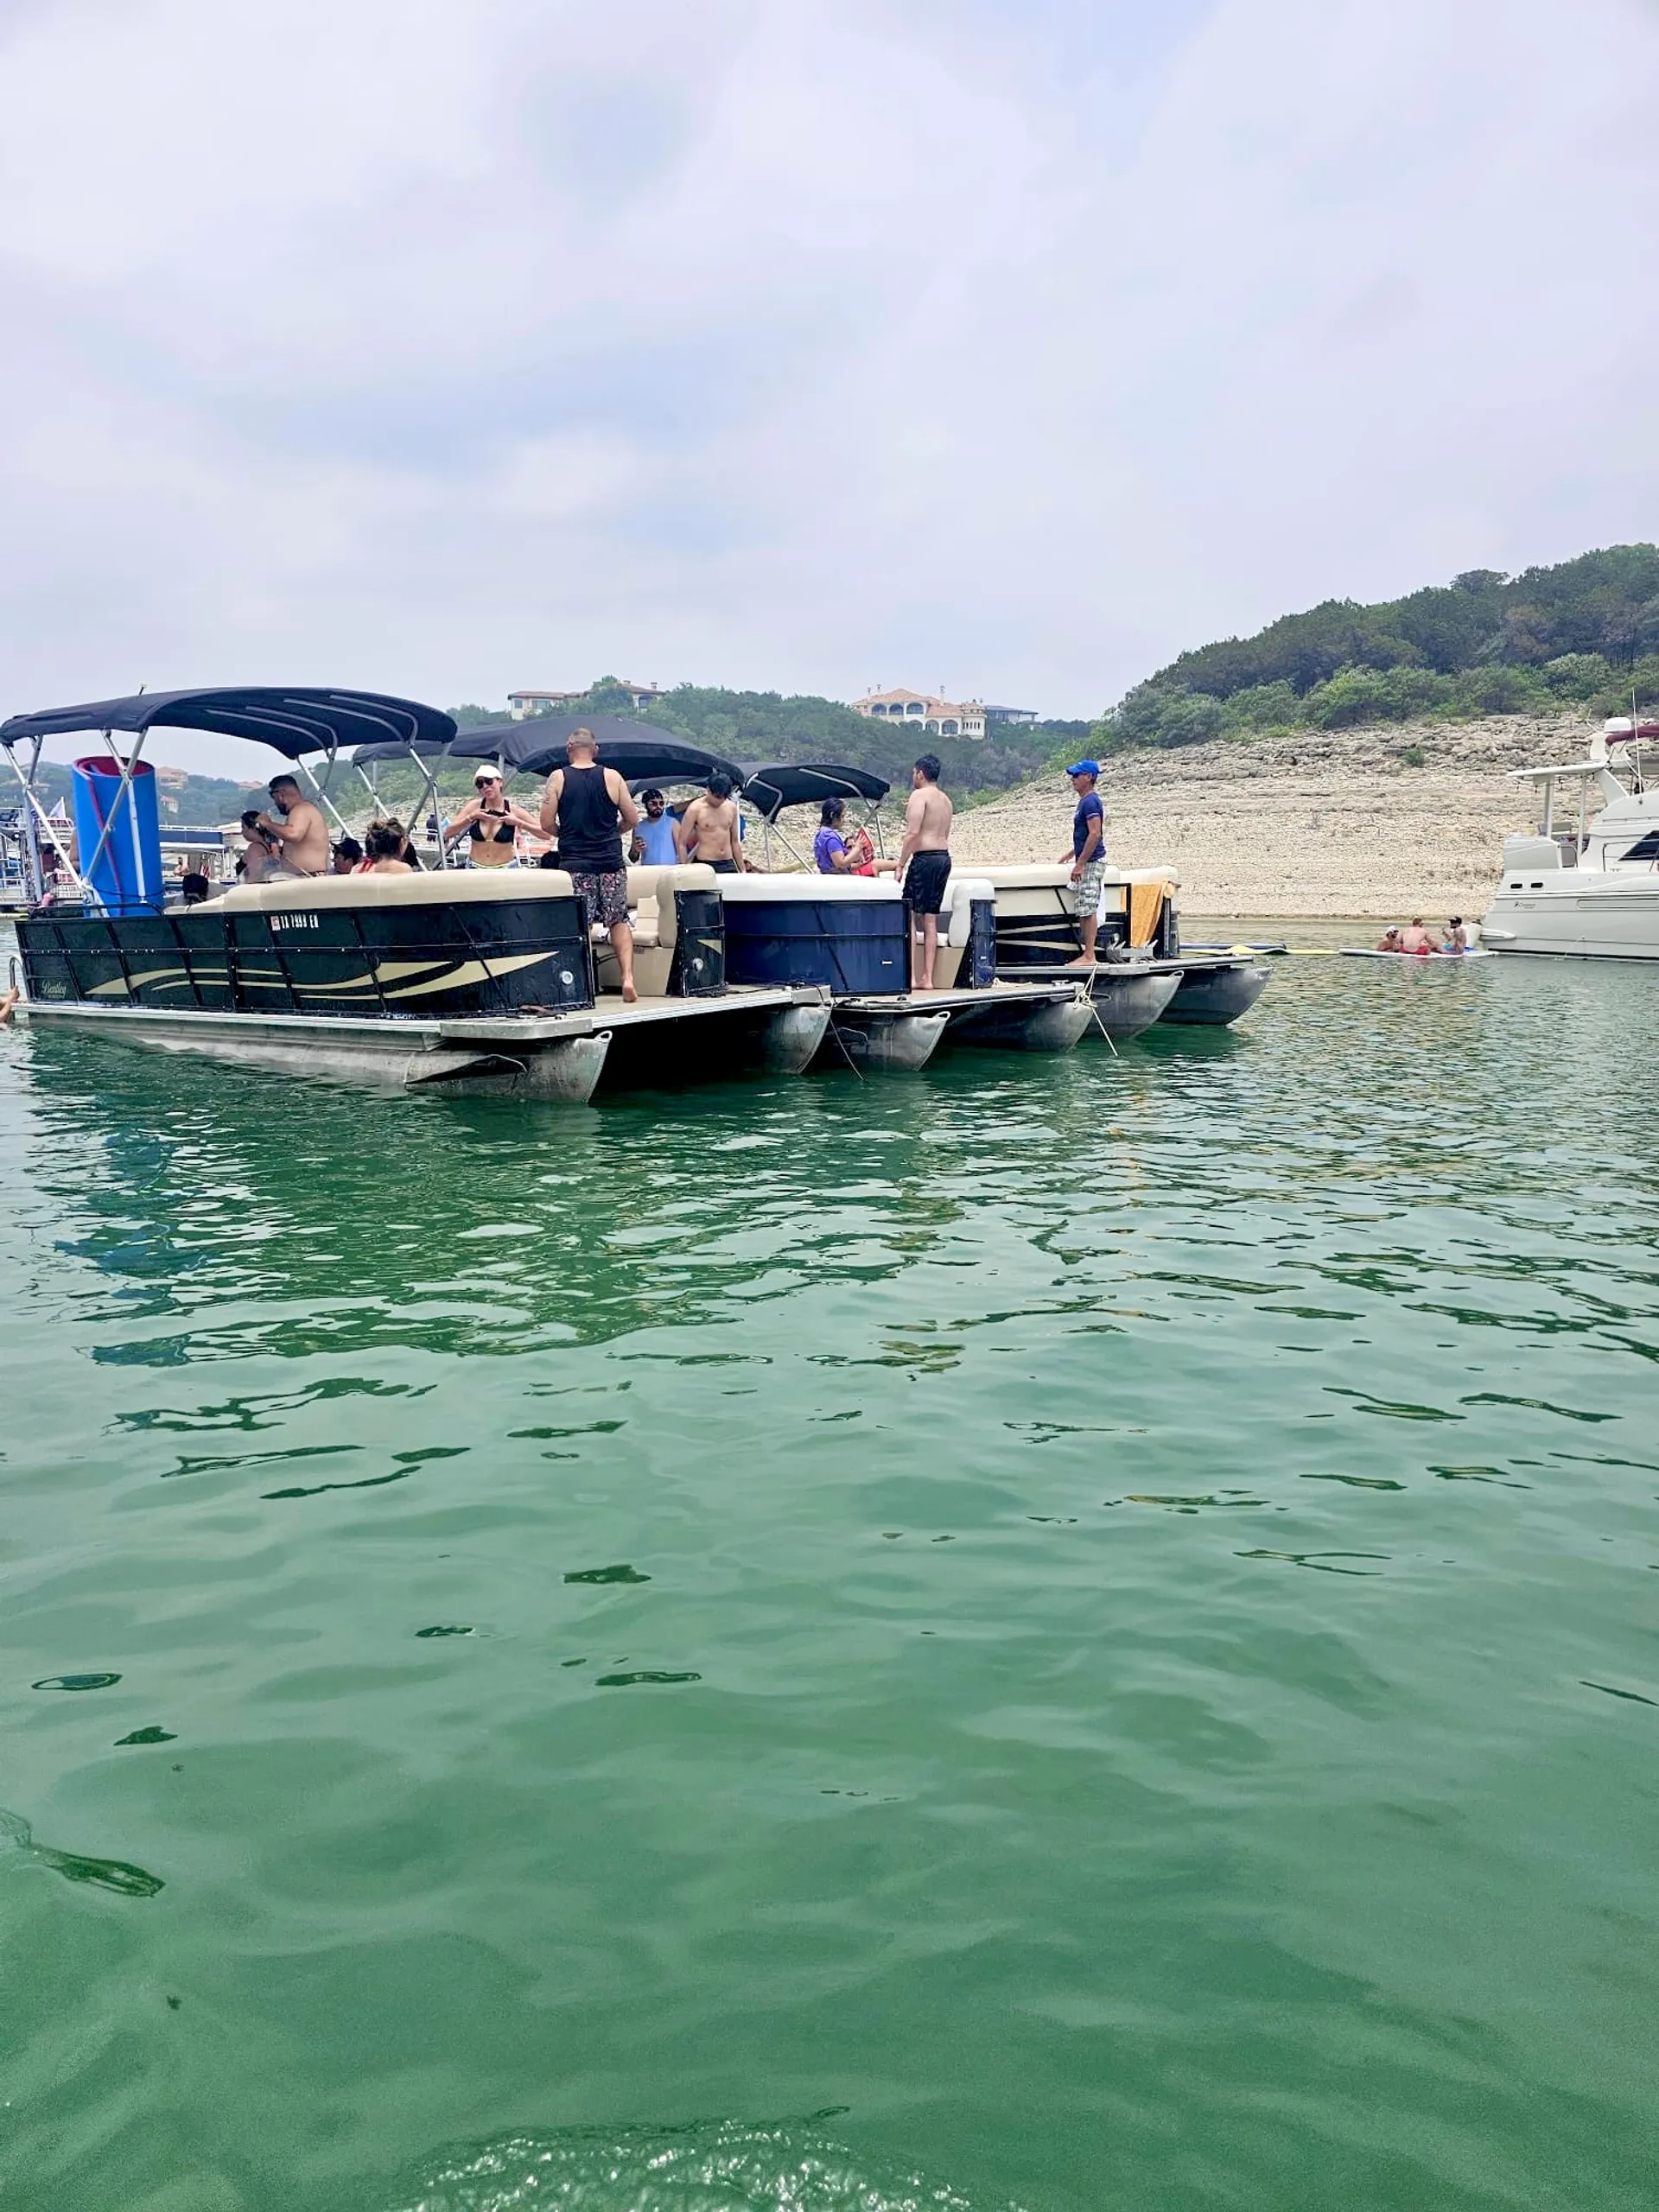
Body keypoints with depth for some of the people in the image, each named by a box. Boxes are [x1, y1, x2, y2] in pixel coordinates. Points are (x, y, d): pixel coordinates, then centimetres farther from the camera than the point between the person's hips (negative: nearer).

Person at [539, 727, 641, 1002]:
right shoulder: (612, 777, 1)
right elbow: (632, 819, 6)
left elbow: (546, 824, -2)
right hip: (611, 862, 1)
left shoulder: (558, 778, -1)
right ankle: (628, 977, 0)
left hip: (574, 864, -1)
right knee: (619, 921, 11)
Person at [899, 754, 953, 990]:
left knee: (909, 916, -6)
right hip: (944, 857, 8)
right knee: (931, 919, 10)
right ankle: (927, 978, 9)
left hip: (925, 858, -8)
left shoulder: (919, 795, -7)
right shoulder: (945, 800, 19)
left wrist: (901, 865, -13)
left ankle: (910, 977, -13)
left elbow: (913, 833, -16)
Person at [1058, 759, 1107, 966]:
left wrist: (1079, 864, -22)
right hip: (1087, 863, 10)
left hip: (1091, 863, -10)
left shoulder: (1090, 802, -14)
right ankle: (1087, 954, 13)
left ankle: (1089, 956, -8)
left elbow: (1095, 834, -22)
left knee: (1088, 910, -9)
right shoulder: (1085, 801, 17)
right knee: (1085, 911, 10)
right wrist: (1070, 855, 30)